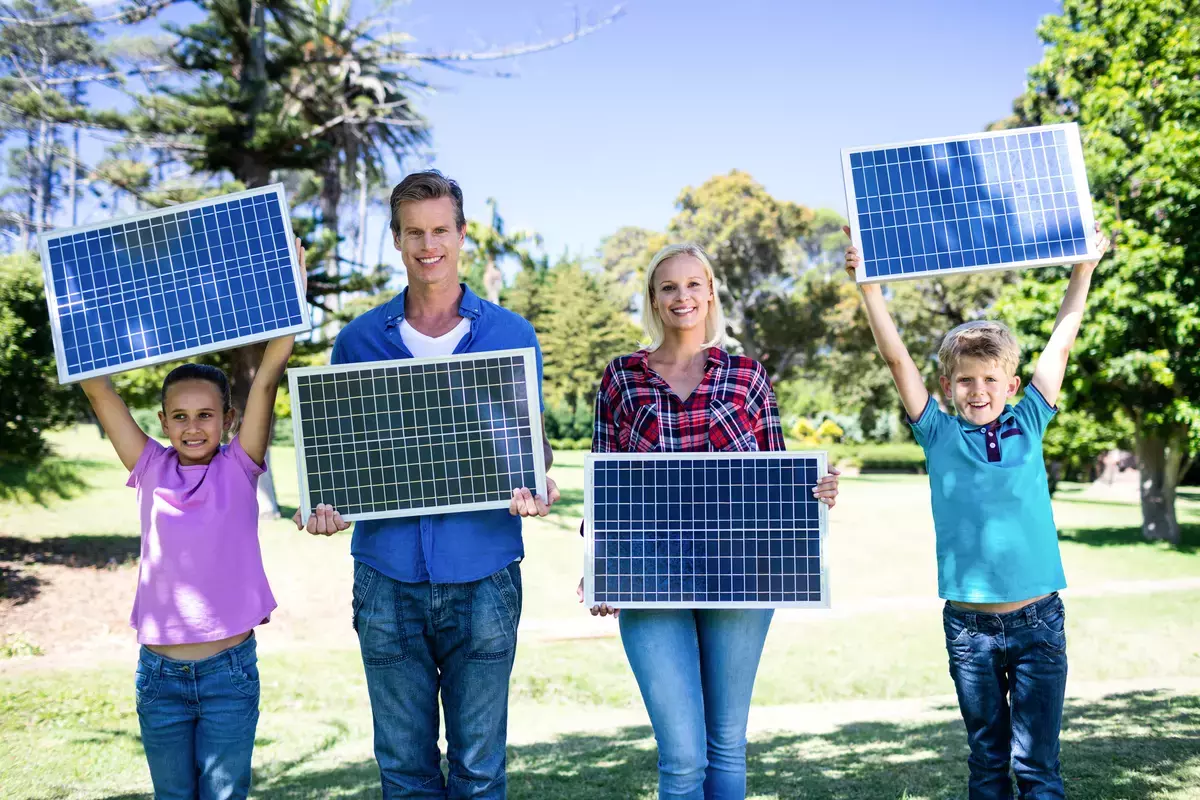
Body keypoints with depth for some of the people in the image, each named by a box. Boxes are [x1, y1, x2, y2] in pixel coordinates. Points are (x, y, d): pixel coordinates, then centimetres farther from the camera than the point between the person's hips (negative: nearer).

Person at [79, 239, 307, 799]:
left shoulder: (239, 469, -4)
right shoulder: (151, 470, 1)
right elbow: (98, 390, -2)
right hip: (159, 671, 2)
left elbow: (266, 380, -13)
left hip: (229, 671, -2)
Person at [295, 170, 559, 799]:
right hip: (388, 576, 1)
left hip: (483, 576, -1)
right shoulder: (358, 340, 8)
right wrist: (325, 506, -10)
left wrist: (535, 485, -14)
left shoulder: (513, 336, 6)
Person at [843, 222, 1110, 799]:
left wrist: (1084, 267, 12)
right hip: (969, 625, 0)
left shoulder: (1028, 424, 4)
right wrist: (867, 282, -7)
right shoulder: (939, 436, 2)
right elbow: (897, 359, -3)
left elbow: (1060, 343, 9)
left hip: (1037, 620, 0)